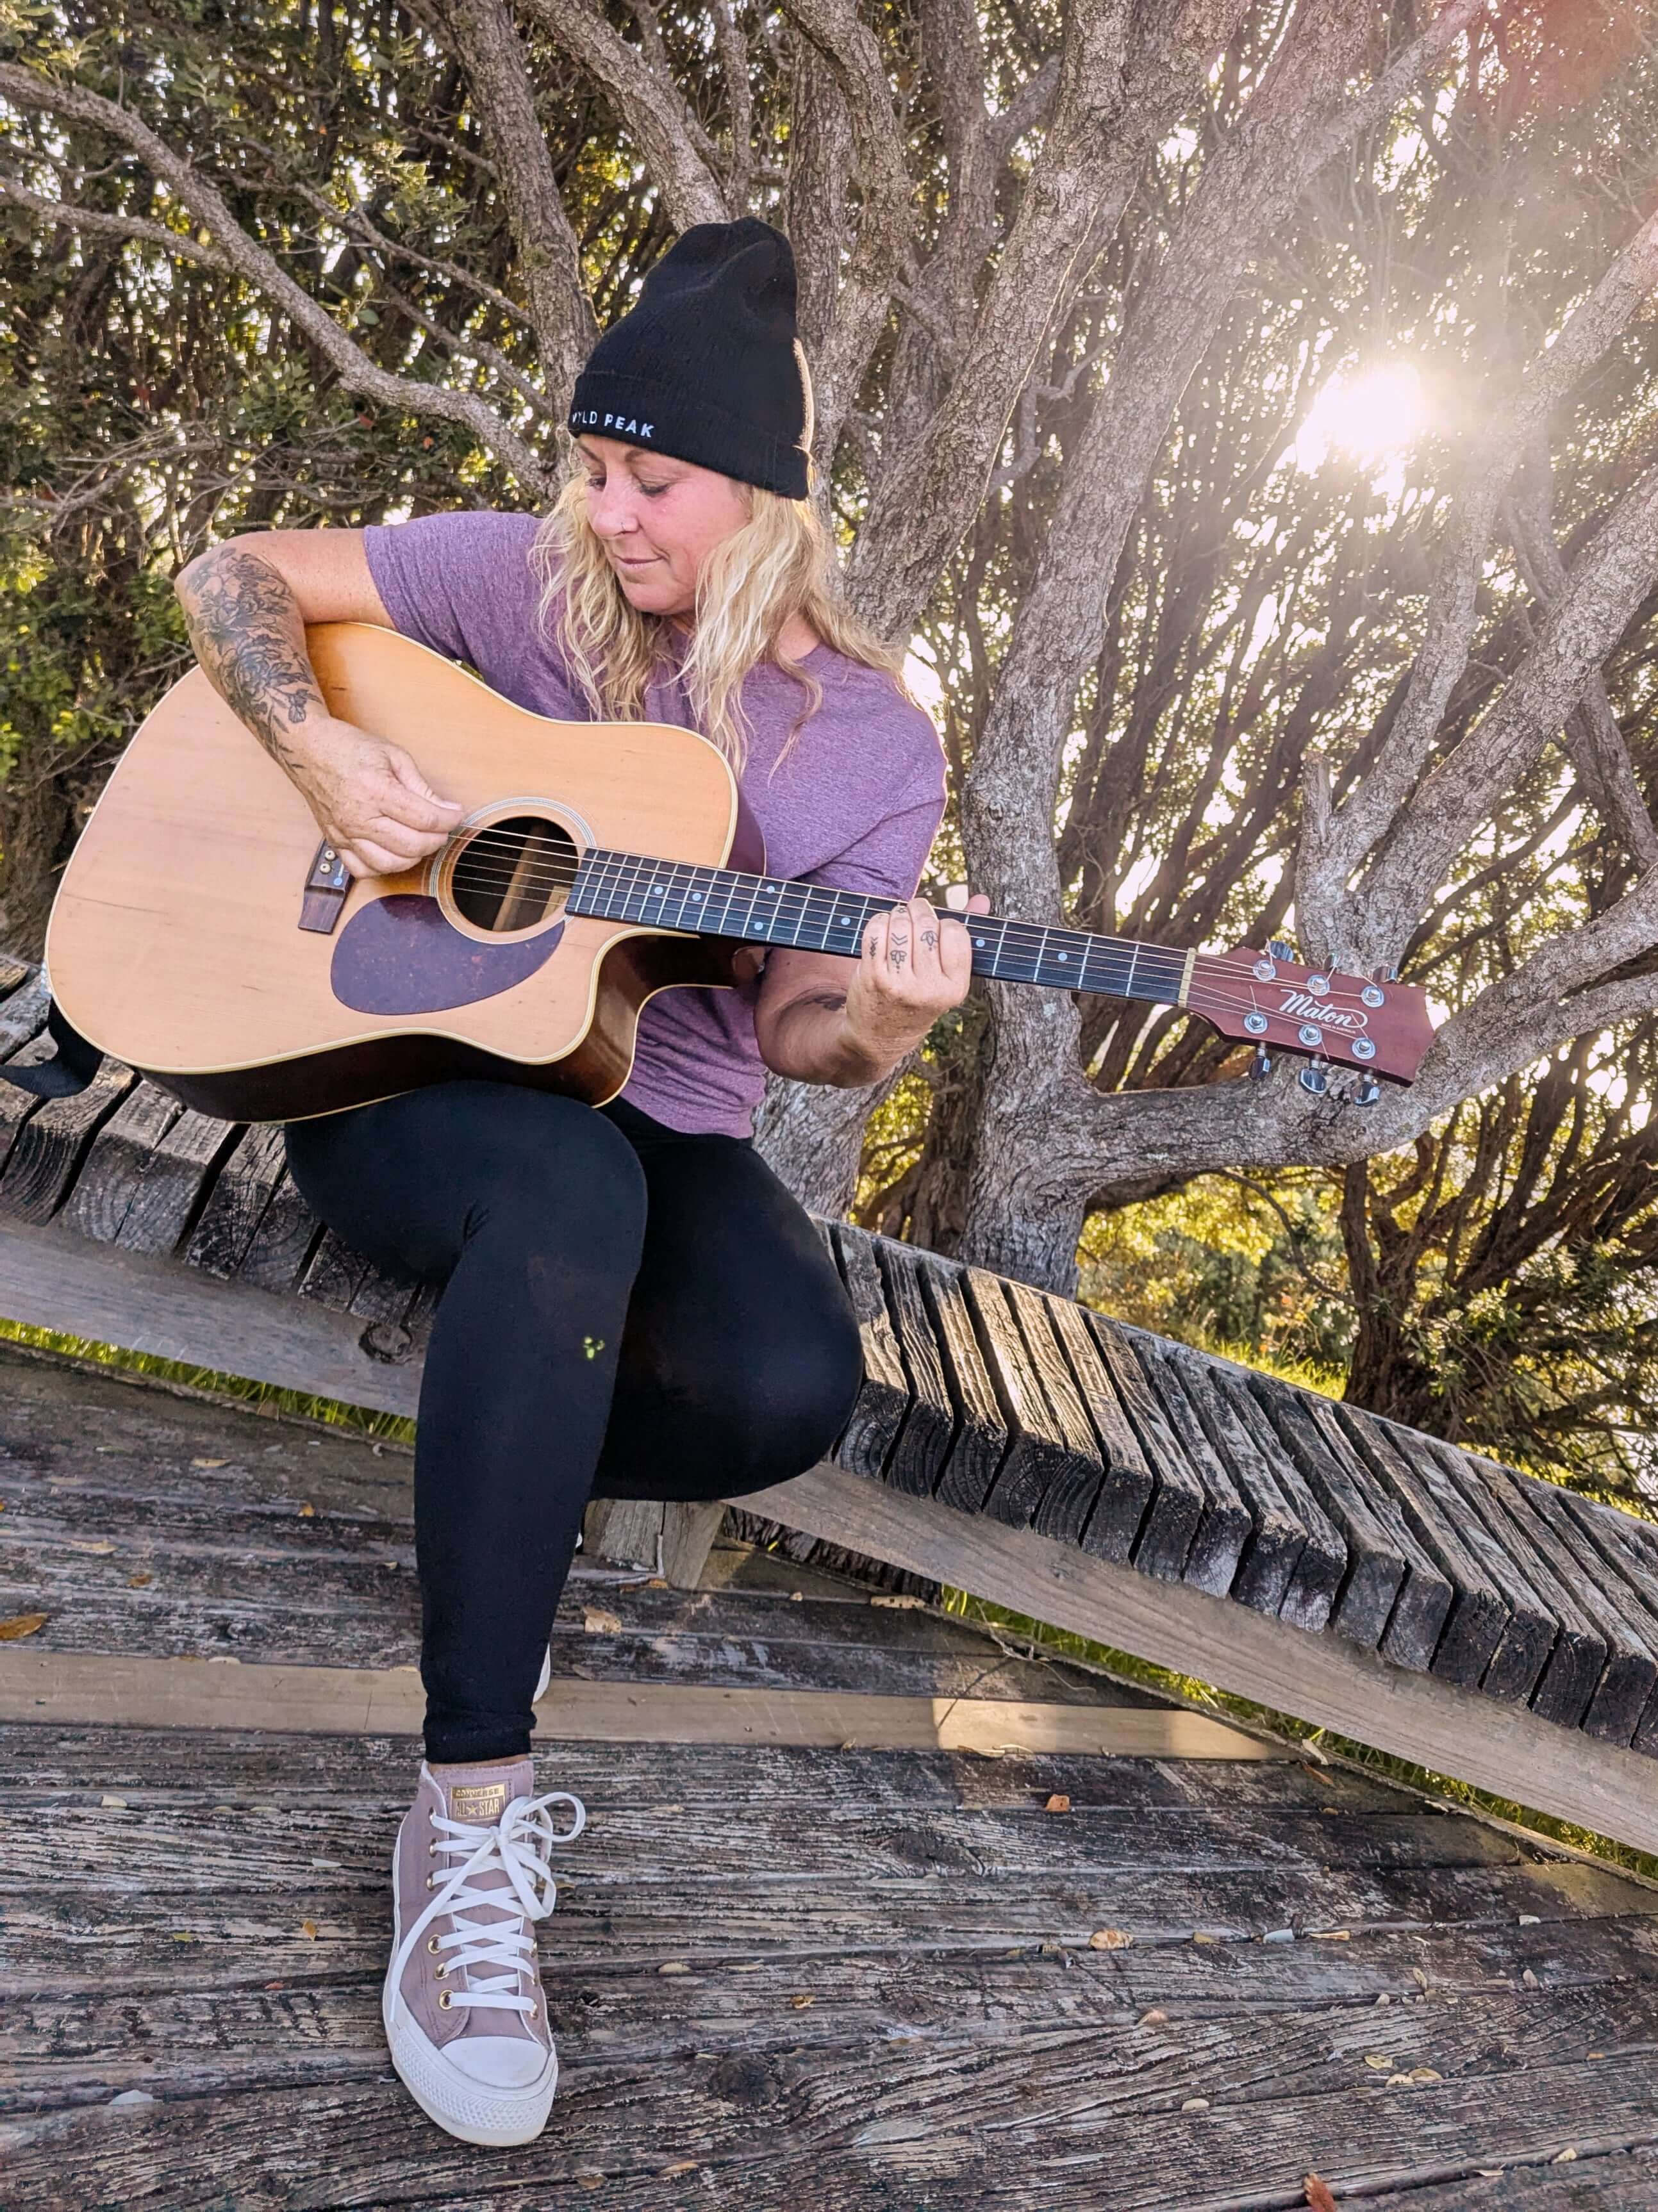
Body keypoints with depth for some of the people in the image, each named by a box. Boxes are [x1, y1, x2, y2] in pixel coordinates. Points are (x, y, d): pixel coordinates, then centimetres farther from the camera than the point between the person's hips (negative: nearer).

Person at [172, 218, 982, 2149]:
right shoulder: (521, 580, -2)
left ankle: (487, 1475, 3)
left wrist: (877, 1022, -24)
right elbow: (231, 577, 3)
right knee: (568, 1188, -40)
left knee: (792, 1393, -30)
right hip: (392, 1061, -1)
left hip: (660, 1128, 2)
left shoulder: (872, 739, 0)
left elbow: (792, 1027, -1)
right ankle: (473, 1810, -30)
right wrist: (321, 750, -15)